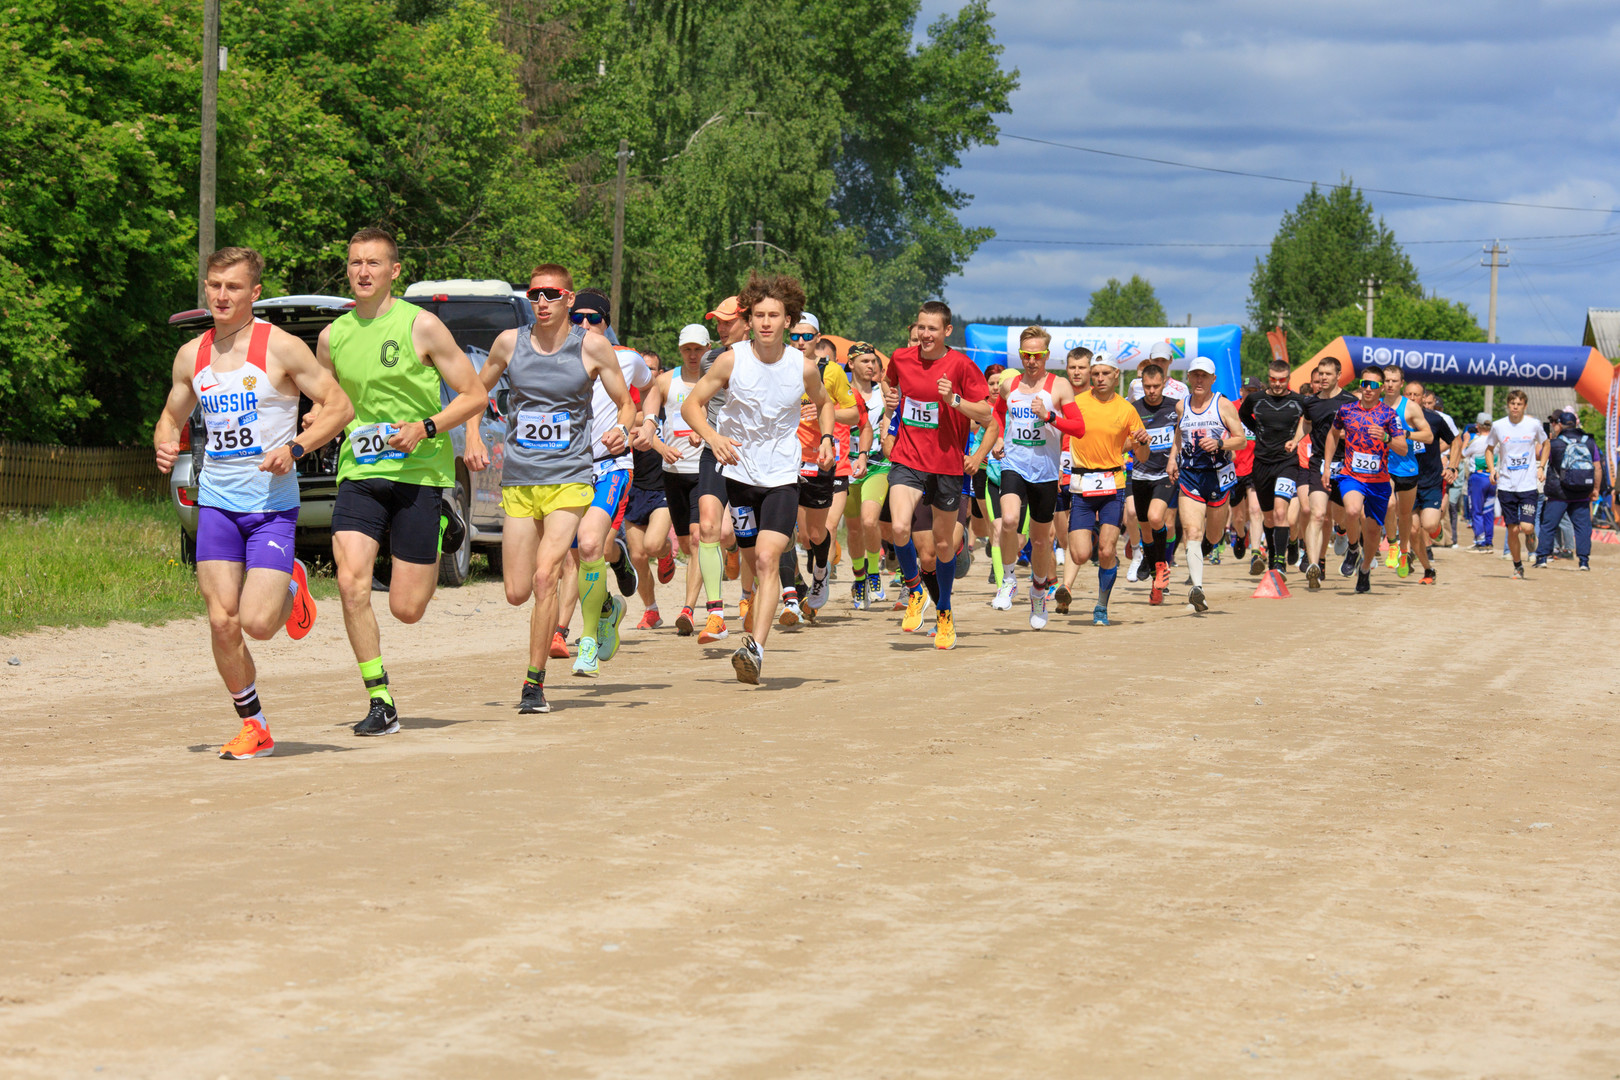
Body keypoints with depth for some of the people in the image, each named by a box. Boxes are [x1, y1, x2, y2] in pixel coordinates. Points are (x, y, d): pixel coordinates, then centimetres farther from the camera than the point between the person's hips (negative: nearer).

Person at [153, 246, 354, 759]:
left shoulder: (280, 348, -6)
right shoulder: (192, 356, 8)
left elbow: (340, 405, -5)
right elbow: (172, 416, 22)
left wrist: (295, 448, -19)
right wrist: (164, 444, -1)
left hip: (273, 505, -4)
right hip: (217, 502, 4)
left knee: (257, 623, -13)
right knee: (222, 623, -5)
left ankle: (292, 587, 22)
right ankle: (253, 726, 12)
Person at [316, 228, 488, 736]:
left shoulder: (420, 326, -5)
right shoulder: (333, 337, 7)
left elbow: (475, 395, -3)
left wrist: (425, 428, -17)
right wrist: (315, 421, -1)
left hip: (419, 471, -3)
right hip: (359, 470, 3)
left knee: (406, 609, 0)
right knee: (351, 581, -19)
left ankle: (444, 525, 31)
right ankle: (380, 703, -8)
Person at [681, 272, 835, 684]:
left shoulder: (803, 367, -4)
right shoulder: (732, 360, -8)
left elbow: (823, 403, 19)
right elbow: (691, 404, -2)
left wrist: (826, 438, 1)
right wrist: (712, 437, -20)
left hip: (782, 477, -1)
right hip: (738, 474, 1)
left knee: (768, 558, -18)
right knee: (757, 563, 9)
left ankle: (756, 649, -28)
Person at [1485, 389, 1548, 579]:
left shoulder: (1533, 424, -1)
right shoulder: (1498, 426, 0)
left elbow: (1545, 444, 17)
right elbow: (1489, 449, 16)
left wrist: (1541, 466, 3)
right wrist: (1492, 468, -1)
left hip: (1529, 485, -1)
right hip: (1506, 485, 1)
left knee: (1527, 527, -13)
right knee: (1512, 530, 1)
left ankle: (1531, 535, 23)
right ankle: (1518, 566, 19)